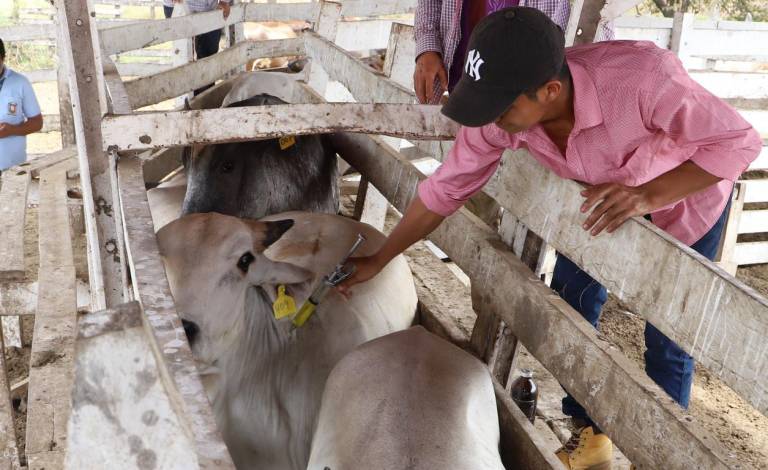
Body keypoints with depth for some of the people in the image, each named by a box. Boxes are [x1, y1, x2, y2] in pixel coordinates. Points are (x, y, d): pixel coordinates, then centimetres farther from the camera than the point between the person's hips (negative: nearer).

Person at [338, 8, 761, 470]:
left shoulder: (642, 77, -43)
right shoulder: (499, 113, -29)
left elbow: (740, 141, -31)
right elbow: (446, 188, -17)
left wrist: (647, 195, -46)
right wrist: (378, 260, -12)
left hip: (686, 191, -4)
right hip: (605, 195, 4)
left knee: (668, 339, 2)